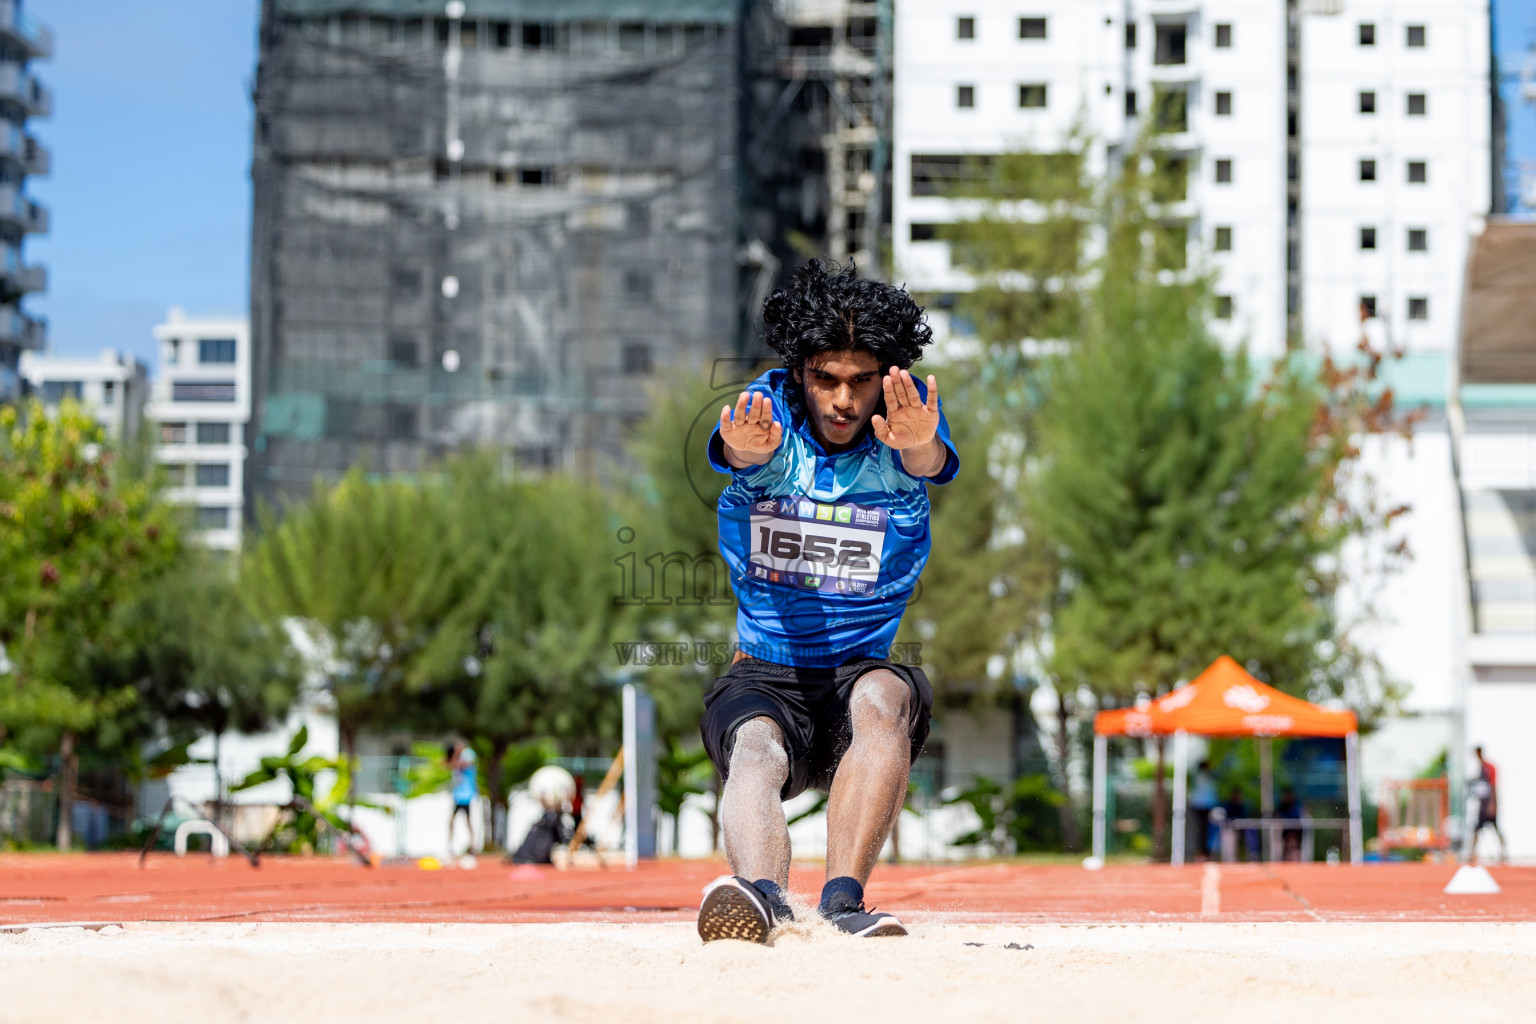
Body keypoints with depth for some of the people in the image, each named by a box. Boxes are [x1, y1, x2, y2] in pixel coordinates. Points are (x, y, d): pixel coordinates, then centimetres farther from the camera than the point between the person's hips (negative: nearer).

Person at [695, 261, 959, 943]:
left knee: (883, 697, -33)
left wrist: (919, 446, -55)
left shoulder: (902, 428, -3)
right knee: (755, 750, -33)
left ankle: (843, 901, -42)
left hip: (867, 669, 1)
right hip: (766, 678, -1)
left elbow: (930, 461, -28)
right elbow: (737, 447, -29)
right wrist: (747, 450, -56)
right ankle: (762, 897, -60)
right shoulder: (768, 414, -4)